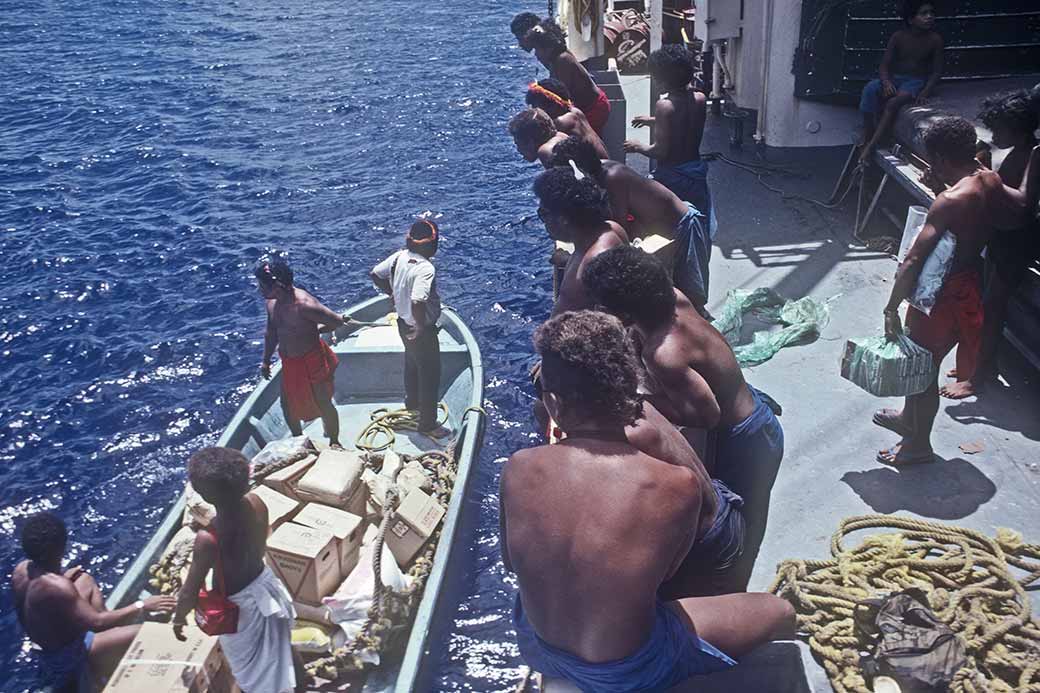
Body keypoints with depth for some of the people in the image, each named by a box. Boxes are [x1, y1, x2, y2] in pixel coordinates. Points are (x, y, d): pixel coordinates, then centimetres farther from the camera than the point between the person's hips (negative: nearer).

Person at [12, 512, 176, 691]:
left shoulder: (20, 569, -10)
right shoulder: (56, 586, -36)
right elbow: (97, 622, -33)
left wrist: (64, 577, 16)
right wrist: (142, 606, -27)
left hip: (43, 643, 9)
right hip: (68, 655, -9)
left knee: (85, 580, 21)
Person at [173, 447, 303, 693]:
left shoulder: (208, 540, -36)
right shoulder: (256, 503, -20)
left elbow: (190, 592, -22)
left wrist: (179, 618, -2)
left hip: (239, 607, -6)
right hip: (264, 583, 6)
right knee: (282, 648, 33)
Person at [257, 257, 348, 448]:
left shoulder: (303, 304, -29)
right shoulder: (272, 302, -3)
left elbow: (338, 322, -23)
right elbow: (271, 332, 13)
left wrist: (313, 330, -8)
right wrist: (266, 361, 16)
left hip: (312, 360, -8)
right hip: (289, 362, 8)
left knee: (323, 404, 7)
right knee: (288, 404, 19)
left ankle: (334, 443, 28)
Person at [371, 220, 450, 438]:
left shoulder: (399, 256, -8)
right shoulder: (425, 269, -32)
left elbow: (375, 274, 4)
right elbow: (417, 303, -42)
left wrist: (392, 293, 14)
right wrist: (420, 327, -26)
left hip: (403, 322, 9)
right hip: (422, 330, -8)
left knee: (412, 364, 30)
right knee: (430, 375, 7)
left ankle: (412, 402, 53)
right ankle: (428, 424, 19)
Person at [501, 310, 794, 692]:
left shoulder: (518, 468, -19)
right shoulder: (675, 483, -27)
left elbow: (510, 563, -2)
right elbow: (665, 571, -7)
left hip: (536, 648, 4)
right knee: (780, 612, 15)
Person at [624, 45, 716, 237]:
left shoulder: (664, 105, -21)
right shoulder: (700, 99, -2)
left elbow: (660, 151, -21)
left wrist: (638, 147, -2)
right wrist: (654, 121, 21)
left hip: (671, 176, -6)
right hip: (696, 172, 7)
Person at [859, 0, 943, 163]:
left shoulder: (935, 39, -5)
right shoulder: (898, 37, -3)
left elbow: (937, 71, -2)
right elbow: (884, 65, -3)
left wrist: (926, 91, -19)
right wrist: (886, 82, -24)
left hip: (917, 81, -2)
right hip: (894, 78, 2)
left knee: (893, 103, -34)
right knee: (870, 89, -31)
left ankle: (870, 148, -32)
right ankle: (867, 141, -28)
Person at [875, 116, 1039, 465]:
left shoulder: (951, 200, -29)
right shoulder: (991, 180, -4)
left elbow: (913, 259, -30)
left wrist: (891, 309, -24)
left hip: (943, 293, -9)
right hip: (967, 283, 9)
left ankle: (918, 444, 27)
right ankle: (909, 419, 47)